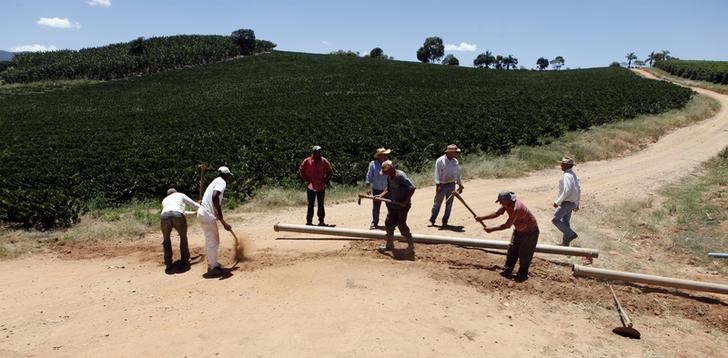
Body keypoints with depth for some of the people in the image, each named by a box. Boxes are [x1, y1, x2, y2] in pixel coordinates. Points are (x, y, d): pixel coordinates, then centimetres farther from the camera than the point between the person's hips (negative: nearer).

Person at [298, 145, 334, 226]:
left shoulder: (324, 161, 0)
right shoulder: (307, 161, -3)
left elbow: (330, 172, 8)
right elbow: (301, 171, 6)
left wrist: (325, 180, 0)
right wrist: (306, 180, 0)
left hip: (321, 186, 2)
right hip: (310, 187, -1)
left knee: (321, 204, 7)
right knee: (310, 204, 4)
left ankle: (321, 221, 14)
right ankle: (309, 221, 10)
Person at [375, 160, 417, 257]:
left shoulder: (400, 176, -22)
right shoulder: (389, 177, 4)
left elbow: (412, 188, -26)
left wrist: (406, 201, -25)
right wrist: (381, 195, 0)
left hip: (403, 205, -9)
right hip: (393, 205, 9)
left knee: (401, 224, -10)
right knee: (389, 223, 11)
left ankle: (411, 245, 5)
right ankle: (390, 245, 26)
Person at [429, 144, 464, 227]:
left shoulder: (455, 162, 7)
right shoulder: (440, 161, -9)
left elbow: (458, 174, 14)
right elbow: (437, 174, -12)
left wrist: (460, 185, 13)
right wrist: (437, 185, -18)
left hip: (451, 185, 4)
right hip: (442, 185, -4)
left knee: (449, 204, 6)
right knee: (437, 203, 2)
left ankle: (445, 221, 16)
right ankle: (432, 220, 11)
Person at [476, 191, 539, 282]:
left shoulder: (517, 208, -37)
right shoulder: (507, 204, -11)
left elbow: (507, 225, -33)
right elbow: (497, 213, -2)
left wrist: (492, 229, -27)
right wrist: (482, 218, -12)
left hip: (530, 231, -9)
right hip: (518, 229, 9)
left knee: (524, 254, -2)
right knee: (512, 250, 8)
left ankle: (522, 274, 13)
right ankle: (507, 271, 16)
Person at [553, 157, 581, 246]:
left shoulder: (567, 175, -17)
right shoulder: (573, 175, 15)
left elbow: (567, 191, -25)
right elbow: (578, 190, 20)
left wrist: (558, 202, -20)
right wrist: (577, 204, 26)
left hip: (567, 202, -10)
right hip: (572, 202, 10)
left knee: (555, 219, -5)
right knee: (565, 222, 15)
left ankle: (570, 234, -7)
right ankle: (565, 242, 22)